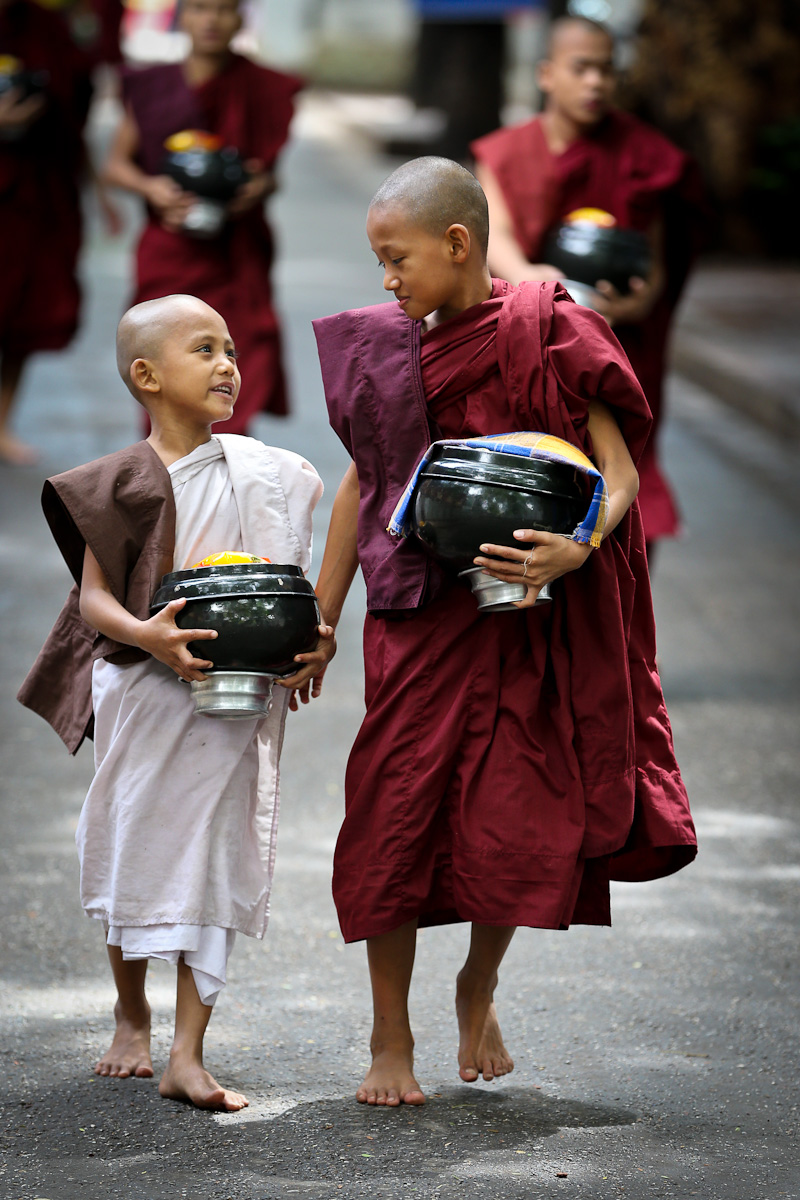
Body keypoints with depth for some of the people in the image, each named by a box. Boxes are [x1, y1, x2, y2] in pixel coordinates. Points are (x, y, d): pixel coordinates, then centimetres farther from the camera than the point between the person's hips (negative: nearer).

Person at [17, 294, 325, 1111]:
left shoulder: (259, 475, 3)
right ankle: (131, 1018, 34)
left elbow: (280, 586, 13)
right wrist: (145, 634, -26)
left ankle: (187, 1057, -3)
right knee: (130, 850, 11)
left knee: (213, 861, -3)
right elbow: (92, 594, -8)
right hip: (143, 694, -1)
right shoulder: (124, 484, -6)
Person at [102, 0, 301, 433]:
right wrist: (151, 187, -12)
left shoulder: (261, 90, 2)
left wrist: (261, 186, -13)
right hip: (170, 251, 1)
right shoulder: (151, 88, 3)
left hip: (236, 253, -1)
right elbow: (115, 163, 8)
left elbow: (269, 168, 10)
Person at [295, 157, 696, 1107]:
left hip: (522, 624, -2)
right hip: (415, 622, 3)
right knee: (393, 815, -1)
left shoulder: (549, 340, -6)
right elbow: (361, 484, 15)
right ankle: (390, 1042, 10)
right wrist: (321, 622, 18)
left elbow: (618, 471, -10)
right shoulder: (386, 349, 6)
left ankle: (478, 992, 28)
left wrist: (573, 550, -30)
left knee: (518, 823, 0)